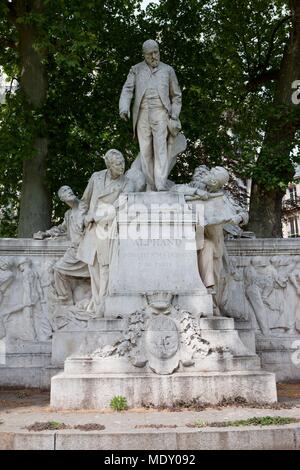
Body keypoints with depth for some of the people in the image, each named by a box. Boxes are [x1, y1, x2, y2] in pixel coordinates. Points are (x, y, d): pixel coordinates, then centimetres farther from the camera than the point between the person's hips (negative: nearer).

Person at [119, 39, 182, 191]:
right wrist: (124, 109, -17)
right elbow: (127, 90, 2)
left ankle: (161, 186, -26)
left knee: (161, 148, -16)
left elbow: (176, 96, 17)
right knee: (146, 151, -3)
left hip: (160, 113, -1)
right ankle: (150, 187, 0)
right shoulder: (136, 70, 14)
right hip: (142, 114, 1)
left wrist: (174, 117, 3)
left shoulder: (168, 70, 15)